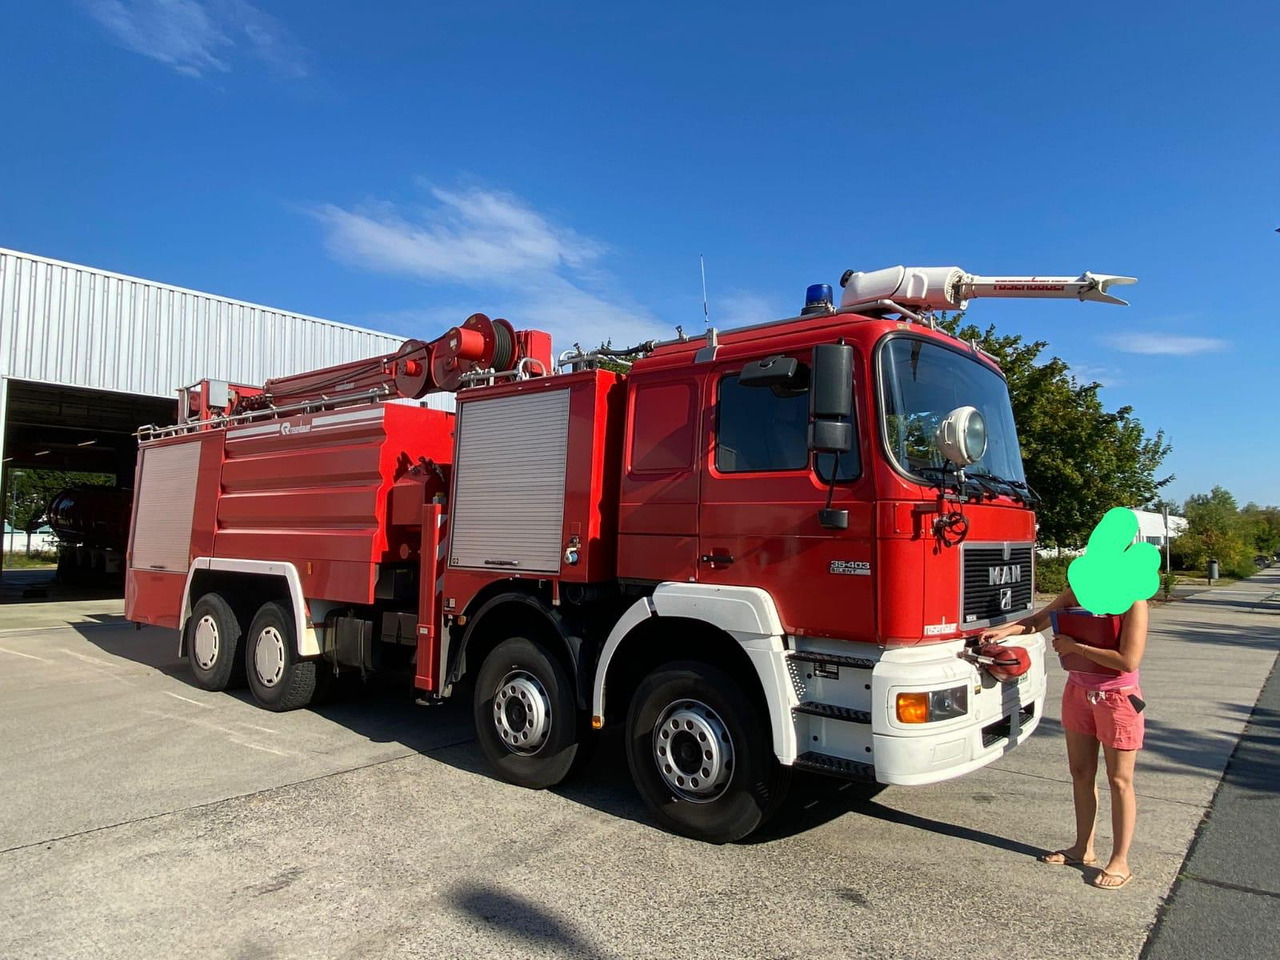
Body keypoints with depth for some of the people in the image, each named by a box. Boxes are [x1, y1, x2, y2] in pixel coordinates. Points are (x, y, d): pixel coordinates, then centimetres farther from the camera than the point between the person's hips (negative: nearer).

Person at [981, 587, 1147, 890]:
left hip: (1117, 697, -6)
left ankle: (1119, 863, 19)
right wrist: (1005, 630, -10)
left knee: (1119, 781, 7)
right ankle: (1083, 849, 30)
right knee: (1081, 773, 15)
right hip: (1079, 691, 6)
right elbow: (1039, 620, 6)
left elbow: (1128, 661, -25)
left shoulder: (1133, 602, -19)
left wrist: (1076, 647, -21)